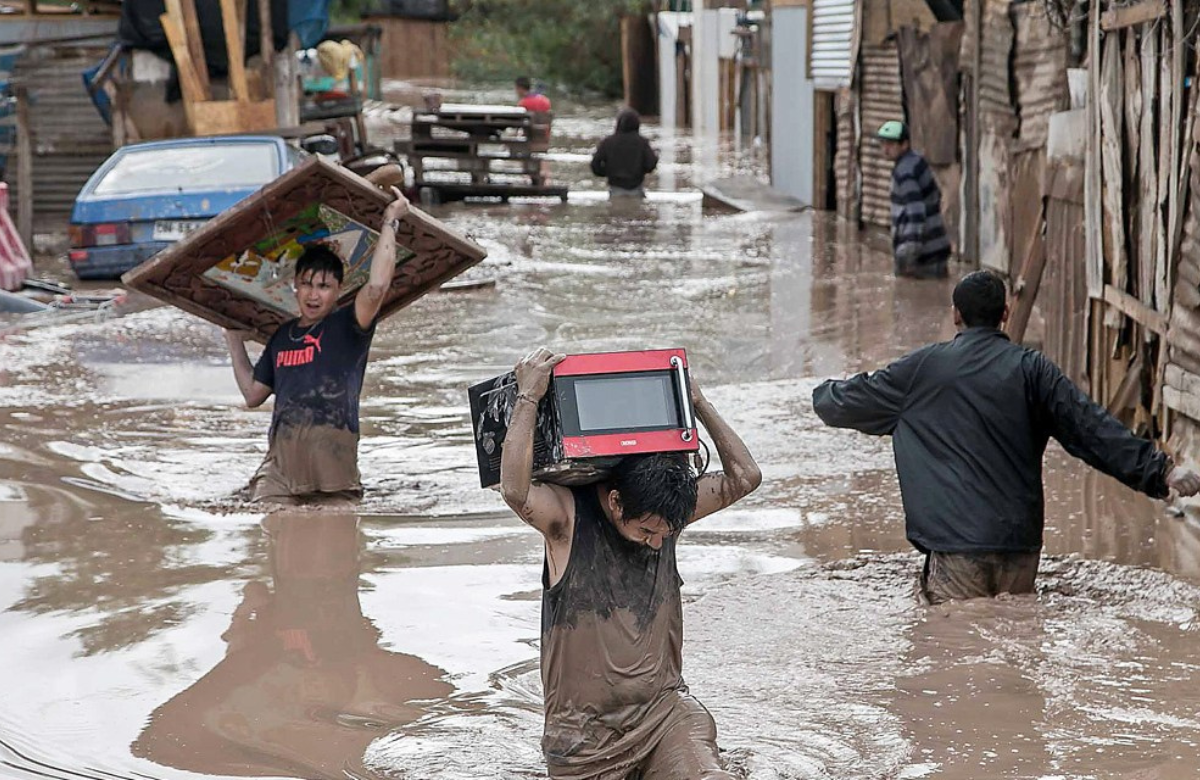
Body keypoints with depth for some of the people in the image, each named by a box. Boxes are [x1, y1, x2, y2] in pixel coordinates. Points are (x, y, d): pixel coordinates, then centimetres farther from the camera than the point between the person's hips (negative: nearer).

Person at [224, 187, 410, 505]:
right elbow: (253, 394, 31)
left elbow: (377, 287, -14)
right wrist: (235, 343, 36)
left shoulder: (346, 328, 6)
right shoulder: (283, 336, 22)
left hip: (333, 465, -3)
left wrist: (390, 223, -6)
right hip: (280, 465, 3)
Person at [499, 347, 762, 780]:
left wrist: (698, 403, 3)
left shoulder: (666, 512, 5)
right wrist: (528, 398, -26)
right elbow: (515, 490, -30)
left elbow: (744, 477, 6)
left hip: (663, 707, 2)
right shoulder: (568, 517, -10)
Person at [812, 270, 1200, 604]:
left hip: (956, 544, -2)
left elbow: (852, 402, 16)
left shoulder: (922, 368, 4)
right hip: (1021, 542, 2)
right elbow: (1089, 427, -1)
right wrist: (1161, 470, -1)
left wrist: (824, 394, 40)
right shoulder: (1032, 369, 5)